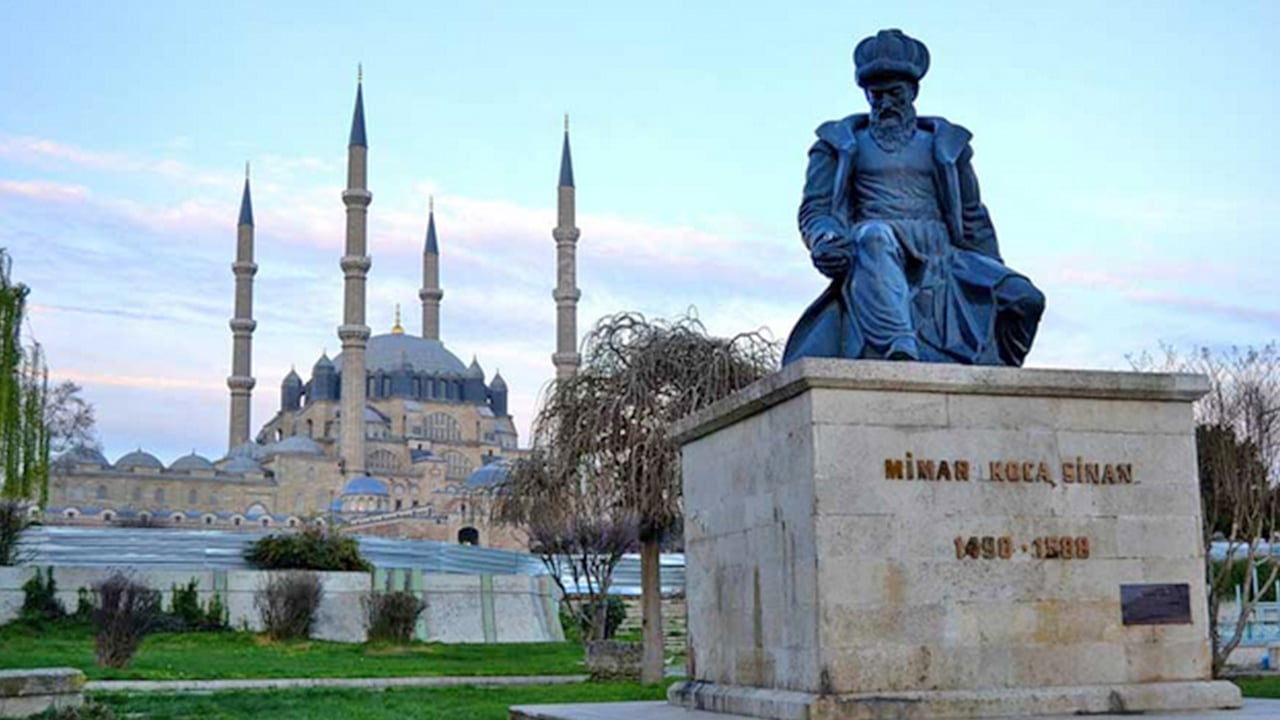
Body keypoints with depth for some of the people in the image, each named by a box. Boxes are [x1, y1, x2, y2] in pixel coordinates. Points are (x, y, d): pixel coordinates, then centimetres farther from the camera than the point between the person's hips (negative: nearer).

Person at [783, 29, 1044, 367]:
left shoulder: (945, 144, 24)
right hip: (871, 251, -3)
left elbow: (972, 217, 24)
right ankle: (900, 350, -58)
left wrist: (996, 280, 15)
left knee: (1025, 298, -20)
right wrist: (825, 239, -15)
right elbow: (814, 208, 10)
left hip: (938, 255, 3)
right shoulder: (841, 143, 19)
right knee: (874, 238, -42)